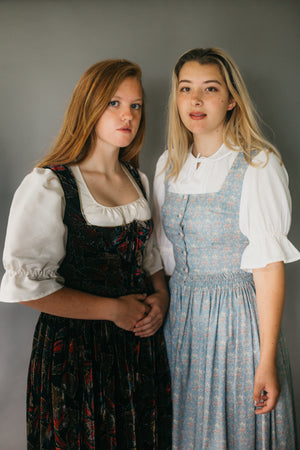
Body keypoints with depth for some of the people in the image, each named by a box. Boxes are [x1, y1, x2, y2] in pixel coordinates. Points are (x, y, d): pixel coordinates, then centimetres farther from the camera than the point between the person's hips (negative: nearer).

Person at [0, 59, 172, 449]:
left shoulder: (138, 180, 8)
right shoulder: (48, 186, -15)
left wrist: (161, 297, -2)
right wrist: (113, 309, -17)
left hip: (142, 341, 6)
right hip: (76, 349, -6)